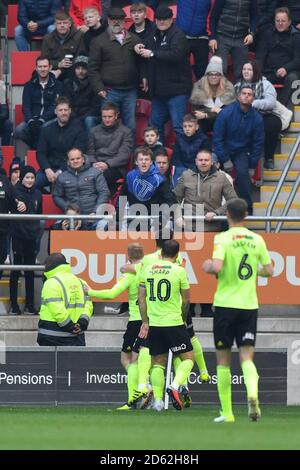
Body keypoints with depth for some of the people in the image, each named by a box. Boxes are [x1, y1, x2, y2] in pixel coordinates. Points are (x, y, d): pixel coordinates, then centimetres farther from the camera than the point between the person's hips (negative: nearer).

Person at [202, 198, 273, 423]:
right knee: (247, 357, 3)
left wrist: (207, 266, 1)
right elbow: (268, 271, 6)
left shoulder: (223, 239, -9)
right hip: (249, 306, 3)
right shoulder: (257, 240, 3)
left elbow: (216, 267, -21)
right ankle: (252, 394, -26)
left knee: (223, 360, 8)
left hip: (225, 304, -3)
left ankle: (227, 412, 9)